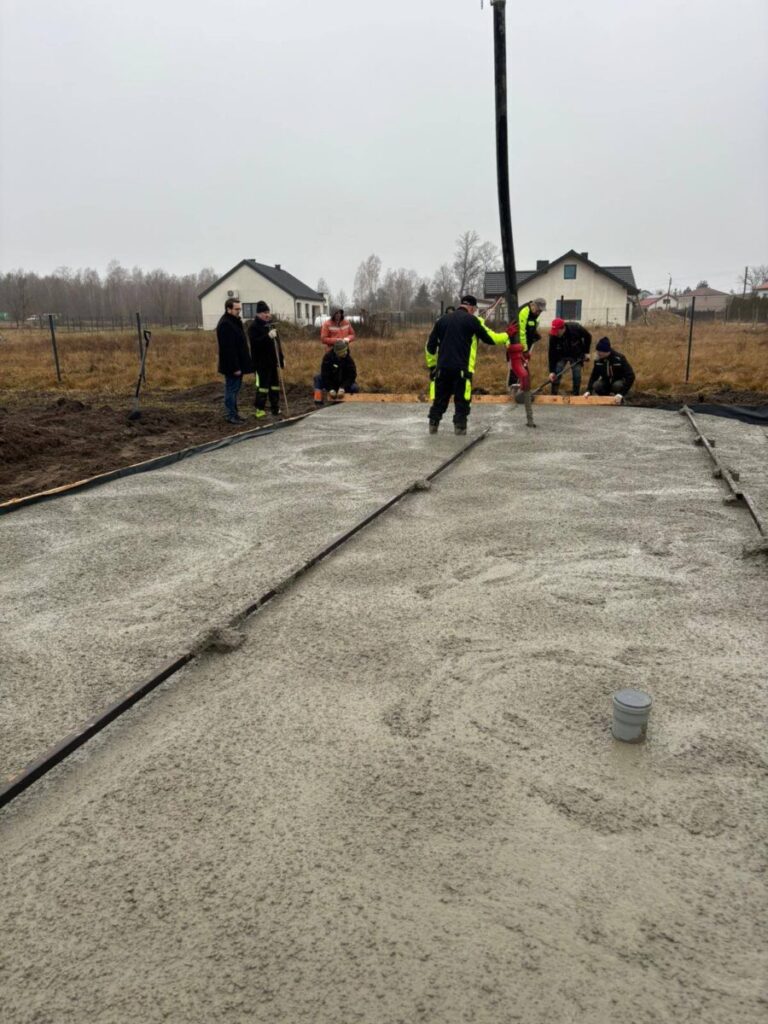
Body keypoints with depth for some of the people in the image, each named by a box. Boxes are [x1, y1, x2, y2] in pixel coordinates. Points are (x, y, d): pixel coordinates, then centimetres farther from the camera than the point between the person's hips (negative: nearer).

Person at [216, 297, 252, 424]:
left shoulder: (235, 322, 14)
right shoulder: (225, 325, -19)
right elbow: (228, 349, -24)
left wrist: (239, 365, 19)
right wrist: (235, 367, -25)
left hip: (238, 364, 10)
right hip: (232, 366, -10)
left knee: (235, 388, 15)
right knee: (231, 389, -4)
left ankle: (234, 413, 22)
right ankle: (231, 415, 2)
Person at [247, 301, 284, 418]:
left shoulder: (270, 324, 15)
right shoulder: (254, 326, -9)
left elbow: (277, 342, 22)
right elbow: (255, 343, -24)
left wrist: (281, 358, 19)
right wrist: (268, 336, -34)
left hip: (273, 361, 8)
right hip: (261, 362, -8)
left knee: (275, 384, 11)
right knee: (263, 385, -7)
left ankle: (275, 408, 18)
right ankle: (260, 409, -1)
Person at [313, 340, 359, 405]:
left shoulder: (349, 359, -14)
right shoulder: (328, 357, -19)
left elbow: (351, 375, -19)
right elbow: (325, 375, -23)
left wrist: (342, 388, -32)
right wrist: (330, 389, -32)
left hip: (343, 384, 0)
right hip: (330, 384, 0)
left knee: (354, 388, -25)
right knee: (318, 378, -21)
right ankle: (318, 404, -16)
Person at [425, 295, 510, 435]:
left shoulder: (443, 319, 14)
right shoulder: (471, 320, 0)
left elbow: (430, 345, 13)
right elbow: (490, 338, 3)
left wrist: (431, 365, 19)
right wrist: (507, 334, 19)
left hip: (442, 367, 4)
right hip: (462, 368, -4)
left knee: (439, 398, 10)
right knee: (462, 400, 2)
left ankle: (433, 425, 9)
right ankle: (459, 426, 0)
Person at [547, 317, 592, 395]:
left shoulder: (575, 328, -31)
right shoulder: (553, 336, -27)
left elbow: (588, 337, -11)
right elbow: (552, 354, -22)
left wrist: (586, 352, -12)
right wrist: (551, 371, -25)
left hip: (576, 356, -1)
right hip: (561, 356, 1)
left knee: (577, 376, -5)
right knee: (556, 374, -11)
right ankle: (553, 395, -1)